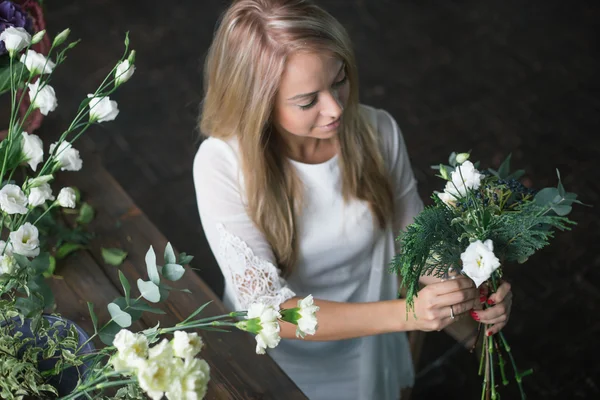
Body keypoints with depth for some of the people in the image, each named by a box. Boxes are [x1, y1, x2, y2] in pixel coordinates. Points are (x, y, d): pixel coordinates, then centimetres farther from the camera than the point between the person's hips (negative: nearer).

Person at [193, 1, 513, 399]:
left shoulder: (378, 132, -20)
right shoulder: (222, 164, -29)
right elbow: (268, 309, -31)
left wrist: (468, 296, -25)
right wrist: (405, 313, -41)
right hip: (276, 365, -2)